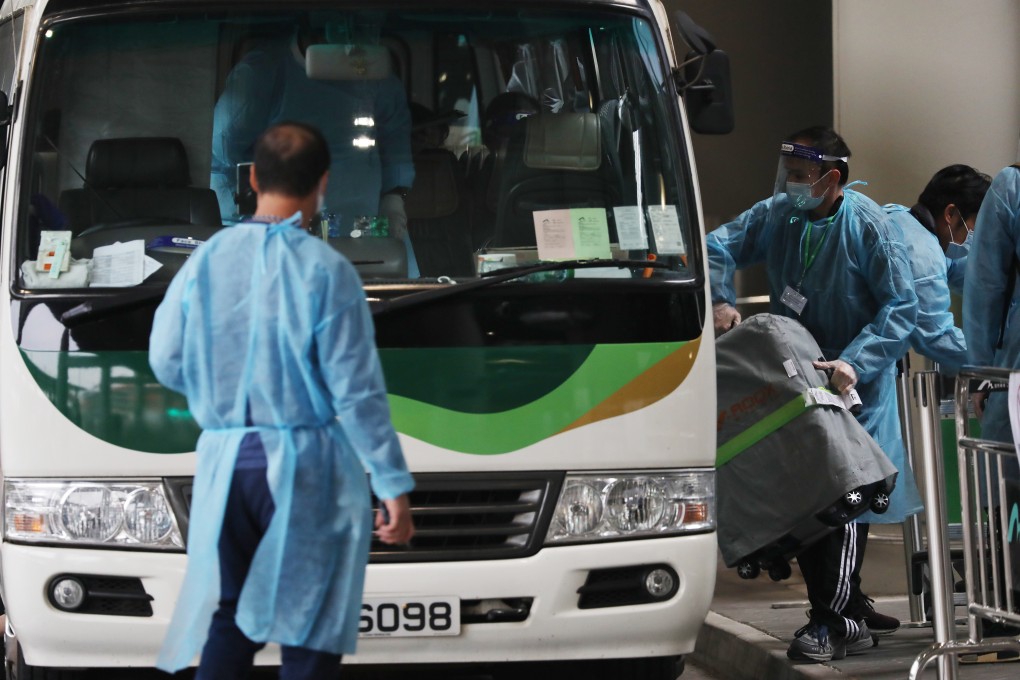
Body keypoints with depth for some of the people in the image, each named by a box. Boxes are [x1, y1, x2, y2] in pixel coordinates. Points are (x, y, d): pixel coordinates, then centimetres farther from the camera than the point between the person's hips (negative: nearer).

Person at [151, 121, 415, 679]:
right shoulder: (325, 271, -11)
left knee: (229, 618, 14)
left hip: (223, 465, 4)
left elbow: (166, 362, 7)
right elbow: (357, 391, -11)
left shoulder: (206, 260, 1)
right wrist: (394, 487, -6)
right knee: (310, 631, 2)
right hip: (305, 466, -4)